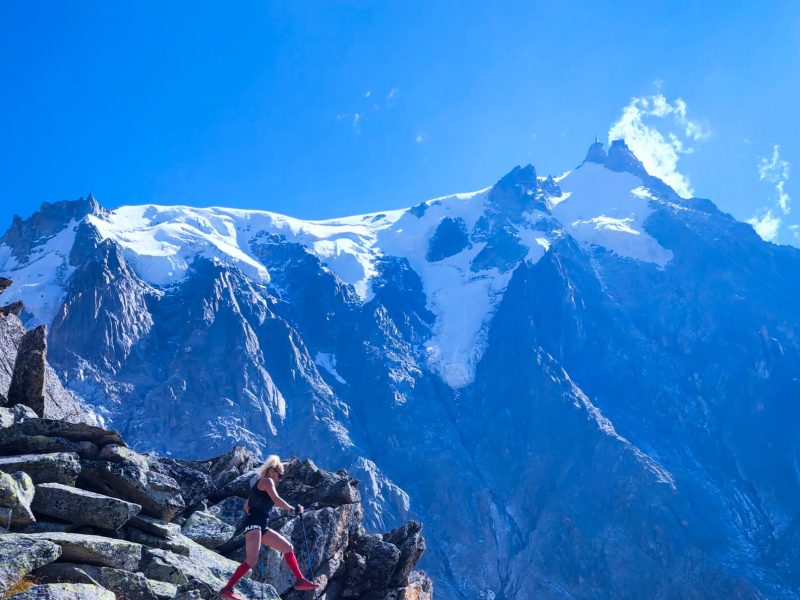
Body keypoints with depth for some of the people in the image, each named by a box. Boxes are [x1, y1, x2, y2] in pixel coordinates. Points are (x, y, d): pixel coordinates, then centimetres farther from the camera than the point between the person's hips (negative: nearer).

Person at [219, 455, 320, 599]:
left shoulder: (260, 484, 24)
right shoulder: (267, 481, -2)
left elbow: (246, 506, 26)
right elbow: (276, 500, -19)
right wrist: (293, 510, -16)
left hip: (261, 527, 10)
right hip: (254, 524, -10)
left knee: (288, 547, 9)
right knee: (252, 560, -19)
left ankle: (300, 581, 9)